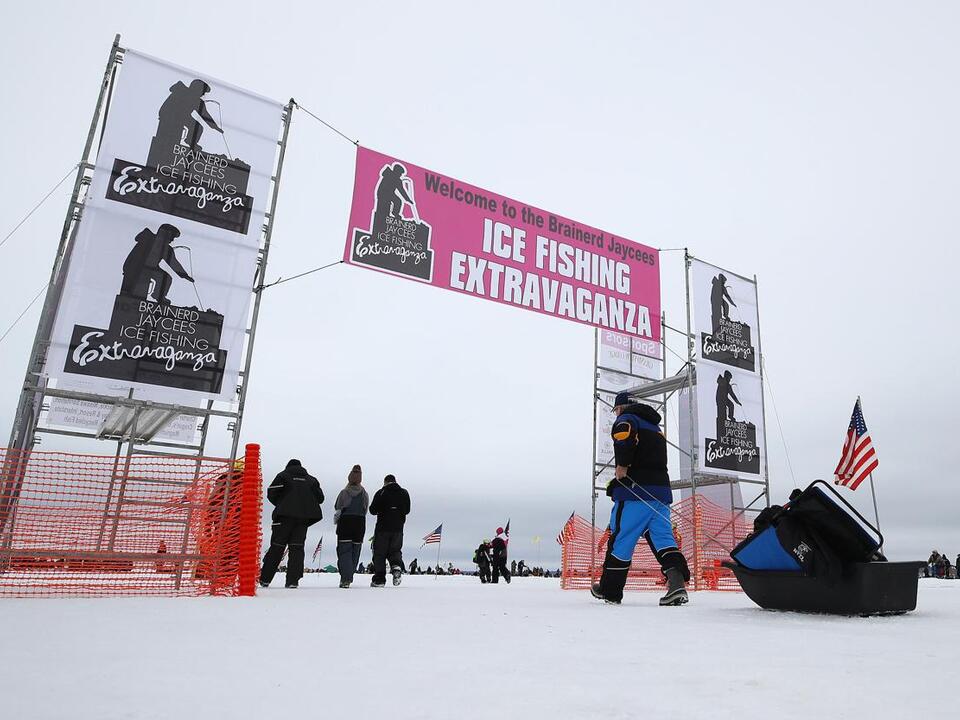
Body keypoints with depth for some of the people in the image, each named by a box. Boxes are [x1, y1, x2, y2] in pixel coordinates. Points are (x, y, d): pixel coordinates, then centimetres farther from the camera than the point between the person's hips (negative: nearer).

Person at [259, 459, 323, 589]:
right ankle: (292, 580, -6)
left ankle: (264, 579, 4)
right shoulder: (311, 479, 17)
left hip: (285, 515, -2)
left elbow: (271, 493, -3)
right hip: (304, 517, 2)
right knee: (297, 547, 3)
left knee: (277, 546, 2)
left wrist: (280, 504, 13)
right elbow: (320, 498, 12)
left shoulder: (283, 475, 8)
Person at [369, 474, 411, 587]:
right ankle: (397, 567, -15)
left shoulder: (381, 493, -5)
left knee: (379, 553, 6)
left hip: (383, 527, -3)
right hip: (398, 528, 3)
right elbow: (407, 510, 14)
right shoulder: (404, 493, 6)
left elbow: (372, 510, -3)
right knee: (395, 550, 15)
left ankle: (379, 579, 3)